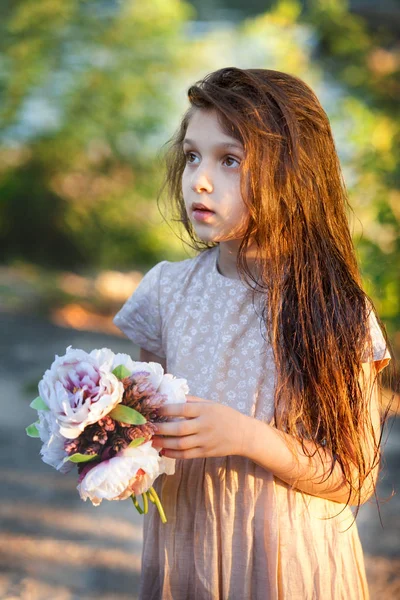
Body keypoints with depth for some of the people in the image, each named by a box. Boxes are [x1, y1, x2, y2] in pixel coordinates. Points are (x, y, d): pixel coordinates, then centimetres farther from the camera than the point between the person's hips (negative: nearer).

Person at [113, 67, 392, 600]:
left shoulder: (333, 311, -15)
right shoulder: (167, 290, -5)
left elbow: (357, 478, -13)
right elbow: (146, 413, 5)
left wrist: (246, 436, -25)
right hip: (184, 553, 3)